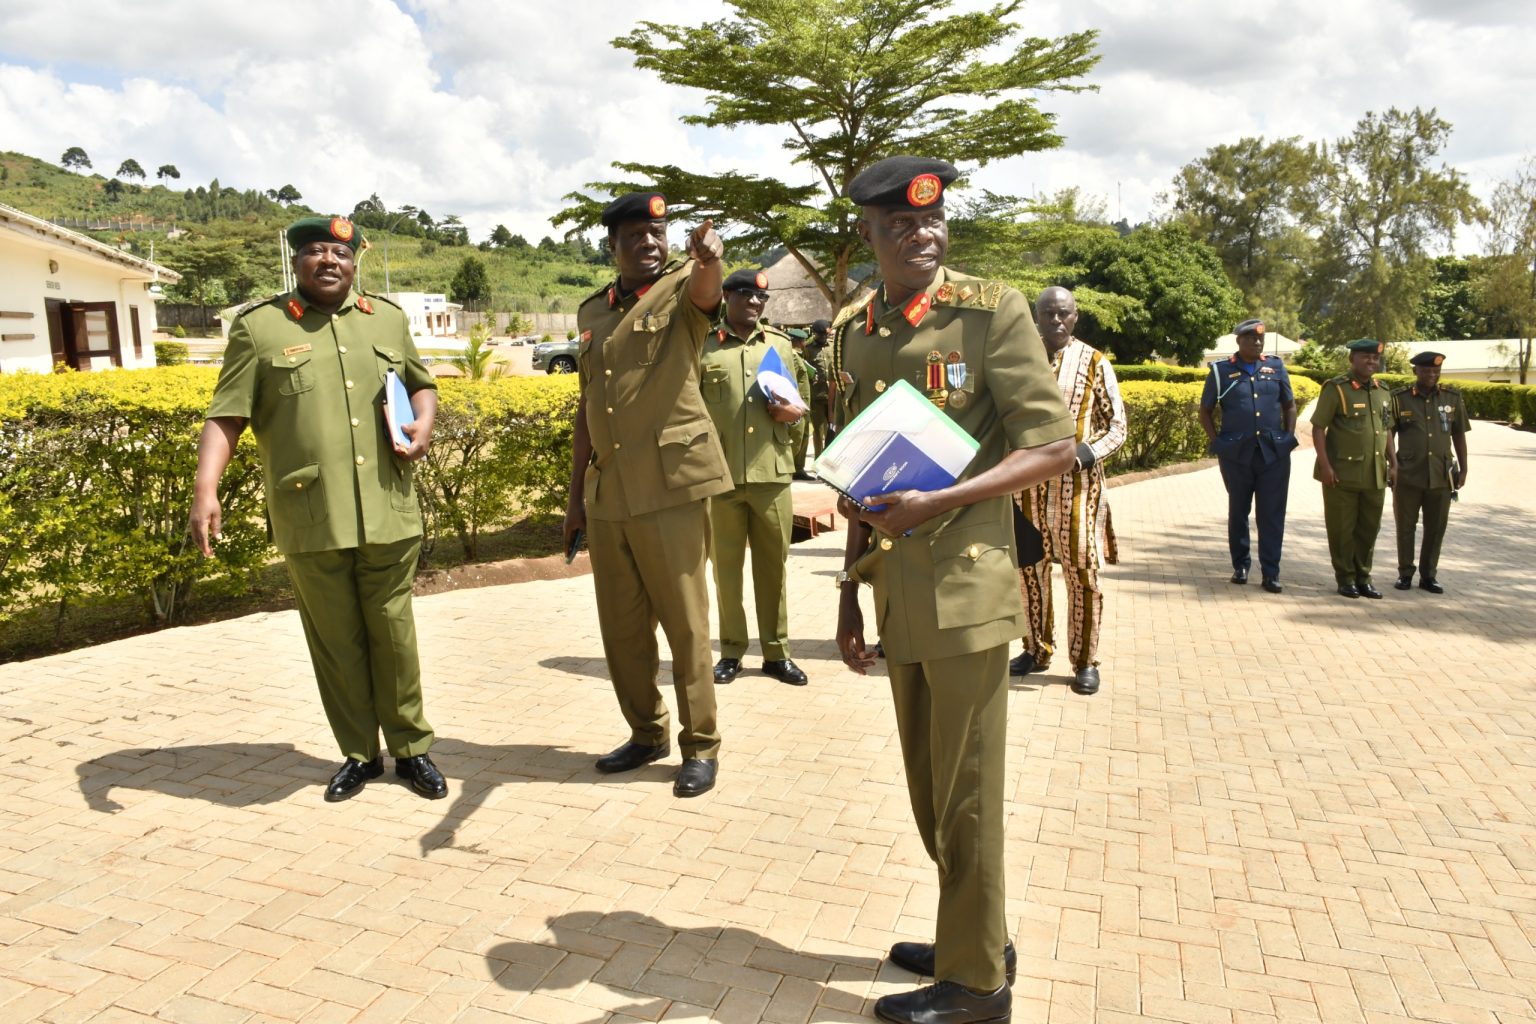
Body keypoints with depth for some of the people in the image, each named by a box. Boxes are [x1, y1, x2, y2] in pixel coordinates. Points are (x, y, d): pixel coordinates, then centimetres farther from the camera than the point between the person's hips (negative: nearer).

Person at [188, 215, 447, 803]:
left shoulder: (389, 319, 12)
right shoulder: (258, 326, 3)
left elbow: (422, 384, 24)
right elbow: (226, 416, -2)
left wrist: (424, 424, 2)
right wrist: (206, 491, -14)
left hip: (388, 514, 2)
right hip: (311, 521, -2)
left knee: (393, 633, 9)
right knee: (334, 640, 8)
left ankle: (411, 748, 23)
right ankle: (359, 754, 24)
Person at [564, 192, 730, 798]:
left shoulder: (681, 287, 0)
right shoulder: (592, 312, 15)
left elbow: (705, 291, -26)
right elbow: (586, 405, 18)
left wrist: (708, 258, -50)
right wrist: (575, 492, 15)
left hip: (671, 484, -5)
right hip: (606, 492, 6)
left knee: (684, 622, 2)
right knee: (621, 628, 12)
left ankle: (701, 746, 17)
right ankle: (646, 733, 30)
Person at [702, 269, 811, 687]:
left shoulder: (780, 344, 12)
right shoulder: (702, 346, 3)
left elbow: (798, 408, 17)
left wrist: (793, 414, -7)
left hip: (772, 473, 2)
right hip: (720, 475, -2)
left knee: (773, 565, 7)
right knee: (725, 566, 6)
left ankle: (777, 652, 18)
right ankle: (731, 651, 19)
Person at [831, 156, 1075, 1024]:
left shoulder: (993, 312, -7)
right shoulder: (855, 332, 11)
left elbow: (1055, 447, -10)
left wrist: (938, 502, -21)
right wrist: (852, 586, 15)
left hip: (966, 588, -6)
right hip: (897, 589, 6)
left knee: (964, 793, 5)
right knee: (927, 786, 17)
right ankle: (977, 936, 38)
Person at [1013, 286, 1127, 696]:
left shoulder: (1094, 363, 0)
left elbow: (1117, 426, 2)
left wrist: (1088, 452, -16)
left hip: (1077, 483, -3)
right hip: (1027, 481, 3)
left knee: (1082, 572, 0)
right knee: (1030, 568, 10)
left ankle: (1085, 661, 12)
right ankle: (1036, 649, 26)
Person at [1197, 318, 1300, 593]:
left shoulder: (1276, 367, 9)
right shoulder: (1221, 371, 1)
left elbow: (1289, 405, 17)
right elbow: (1205, 412, 7)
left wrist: (1289, 437, 5)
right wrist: (1217, 442, -3)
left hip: (1274, 453, 1)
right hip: (1236, 454, -1)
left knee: (1272, 514, 0)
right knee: (1238, 512, 10)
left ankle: (1271, 573, 5)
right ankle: (1240, 565, 24)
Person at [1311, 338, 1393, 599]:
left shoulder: (1383, 392, 13)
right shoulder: (1336, 389, -7)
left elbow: (1387, 430, 20)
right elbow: (1318, 428, -9)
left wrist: (1391, 464, 14)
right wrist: (1325, 465, -16)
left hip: (1375, 476, 6)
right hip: (1342, 475, -6)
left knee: (1369, 529, 11)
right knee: (1342, 529, 2)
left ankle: (1363, 578, 23)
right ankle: (1345, 580, 14)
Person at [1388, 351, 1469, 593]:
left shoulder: (1452, 398, 7)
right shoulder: (1399, 398, 0)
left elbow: (1459, 435, 12)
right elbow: (1388, 433, 2)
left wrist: (1463, 469, 11)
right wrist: (1394, 463, -8)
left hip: (1441, 476, 2)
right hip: (1408, 476, -2)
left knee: (1436, 528, 8)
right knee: (1405, 526, 6)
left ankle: (1428, 575, 20)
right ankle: (1405, 573, 19)